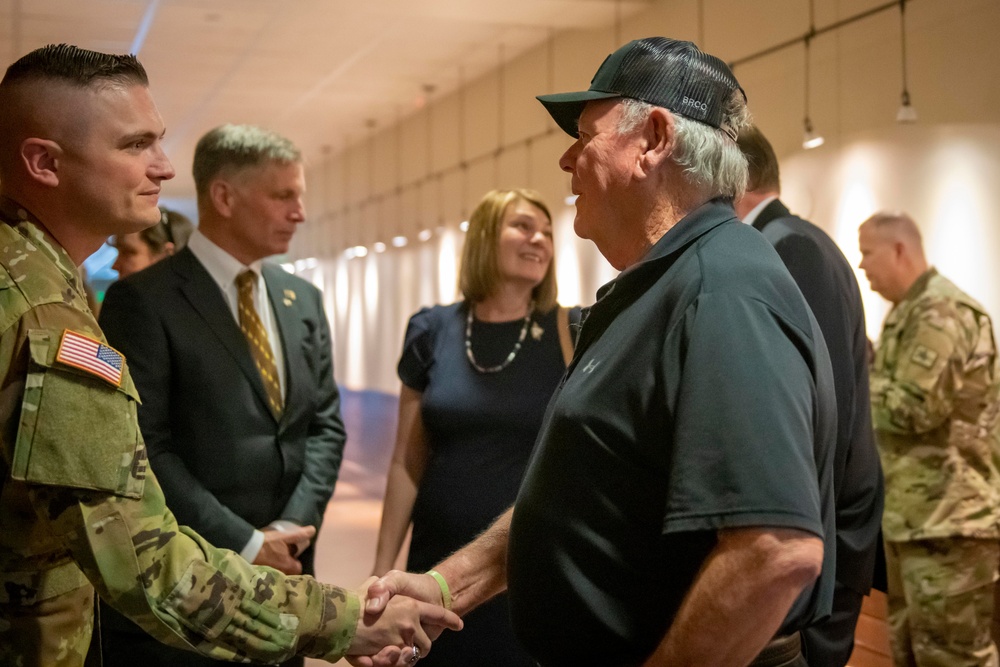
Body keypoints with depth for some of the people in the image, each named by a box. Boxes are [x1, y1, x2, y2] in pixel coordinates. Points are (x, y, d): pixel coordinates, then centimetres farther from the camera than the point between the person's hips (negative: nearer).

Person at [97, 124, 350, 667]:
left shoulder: (303, 299, 10)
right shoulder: (143, 299, -10)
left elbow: (326, 424, 9)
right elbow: (144, 447, -15)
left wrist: (293, 526, -6)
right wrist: (244, 544, -15)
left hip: (285, 564, 6)